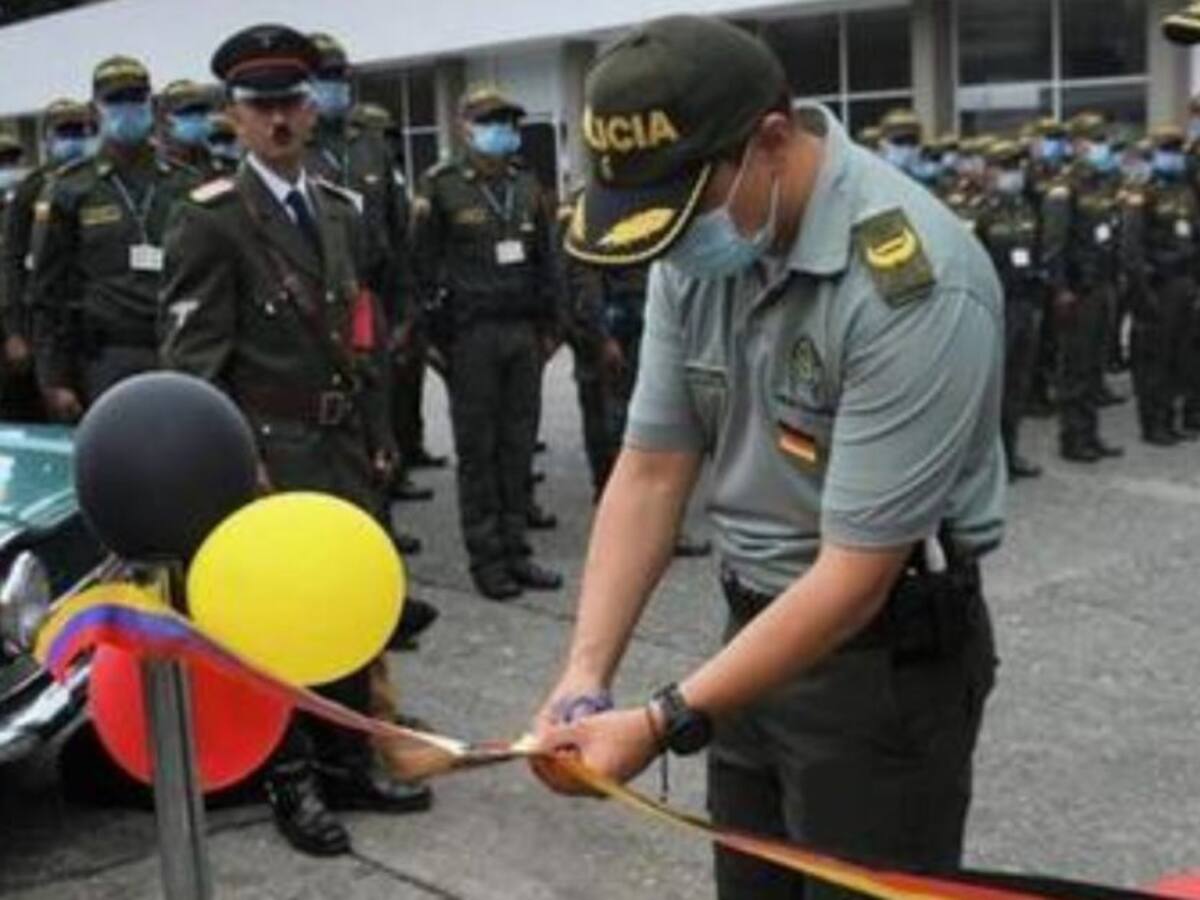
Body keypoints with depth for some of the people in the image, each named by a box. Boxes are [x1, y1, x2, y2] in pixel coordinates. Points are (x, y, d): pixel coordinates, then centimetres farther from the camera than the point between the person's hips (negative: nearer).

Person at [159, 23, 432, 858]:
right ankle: (292, 780, 16)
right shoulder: (210, 218, -8)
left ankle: (349, 759, 28)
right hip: (271, 450, -6)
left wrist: (380, 437, 13)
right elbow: (193, 353, -12)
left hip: (346, 444, 7)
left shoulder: (340, 208, 13)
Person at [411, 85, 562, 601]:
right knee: (477, 447, 2)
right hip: (471, 333, -4)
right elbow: (423, 262, -3)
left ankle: (516, 549, 16)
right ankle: (486, 558, 9)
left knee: (518, 443, 7)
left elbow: (544, 258, 15)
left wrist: (547, 325, 12)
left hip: (523, 331, 5)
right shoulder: (442, 186, -3)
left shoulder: (526, 186, 12)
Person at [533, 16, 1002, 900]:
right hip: (760, 631, 6)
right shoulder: (702, 246, -4)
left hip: (887, 655, -6)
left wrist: (663, 724, -24)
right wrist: (586, 672, -12)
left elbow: (856, 576, -25)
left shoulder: (914, 283, -26)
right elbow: (650, 471, -2)